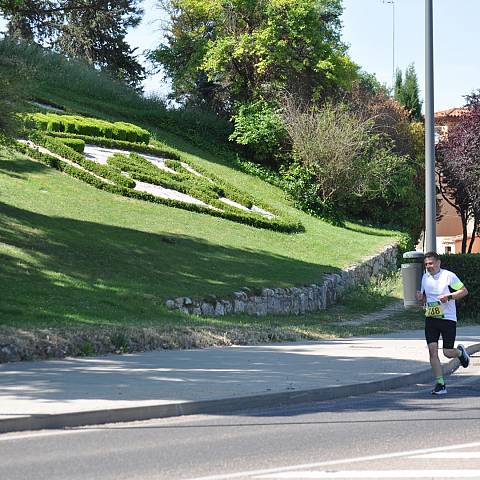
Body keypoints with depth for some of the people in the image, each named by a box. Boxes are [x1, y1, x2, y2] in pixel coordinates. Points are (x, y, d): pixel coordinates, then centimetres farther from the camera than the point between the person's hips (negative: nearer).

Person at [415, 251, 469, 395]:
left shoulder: (449, 276, -8)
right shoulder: (425, 277, 9)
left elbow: (464, 291, -6)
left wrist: (449, 296, -20)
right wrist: (421, 298, -3)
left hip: (448, 319, -4)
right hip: (431, 319, 4)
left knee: (448, 353, -3)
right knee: (432, 351, -8)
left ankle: (460, 352, 34)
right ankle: (440, 384, -3)